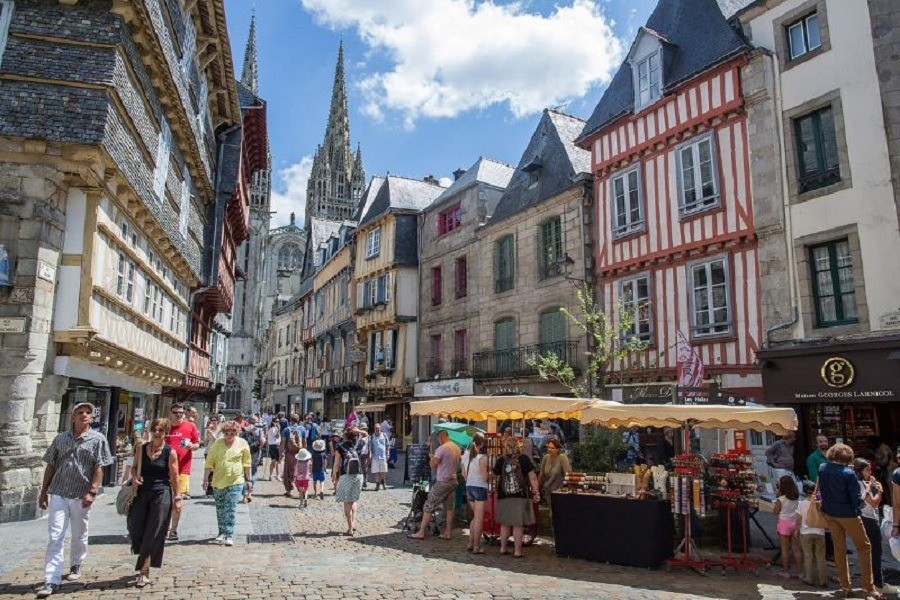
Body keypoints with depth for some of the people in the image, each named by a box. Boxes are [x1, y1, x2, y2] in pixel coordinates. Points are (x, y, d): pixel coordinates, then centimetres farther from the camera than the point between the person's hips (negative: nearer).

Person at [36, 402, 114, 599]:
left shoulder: (98, 439, -1)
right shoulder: (60, 438, 8)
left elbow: (99, 468, -5)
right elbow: (50, 466, 12)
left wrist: (92, 492, -12)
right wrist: (43, 492, 10)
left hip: (81, 496, -1)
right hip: (58, 494, 1)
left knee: (79, 536, 13)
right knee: (55, 536, -3)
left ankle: (76, 566, 35)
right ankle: (51, 580, -1)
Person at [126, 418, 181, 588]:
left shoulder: (170, 452, -5)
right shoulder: (141, 448, 6)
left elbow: (174, 477, -2)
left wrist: (177, 496, -4)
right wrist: (135, 477, -5)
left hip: (162, 494, -4)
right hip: (142, 493, 4)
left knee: (153, 534, -2)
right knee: (136, 529, 3)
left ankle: (144, 572, 3)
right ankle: (145, 563, 28)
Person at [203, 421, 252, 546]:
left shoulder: (242, 443, -1)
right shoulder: (217, 444, 0)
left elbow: (247, 463, 5)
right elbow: (209, 462, 4)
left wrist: (249, 480, 6)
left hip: (235, 482, -3)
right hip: (218, 482, 3)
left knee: (230, 510, -10)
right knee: (220, 509, 14)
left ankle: (229, 535, -8)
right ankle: (222, 532, 31)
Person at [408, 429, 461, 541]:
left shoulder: (442, 448, -15)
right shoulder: (457, 448, 8)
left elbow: (433, 465, -16)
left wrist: (431, 457, 4)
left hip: (442, 481, -7)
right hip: (453, 480, 8)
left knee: (429, 506, -1)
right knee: (450, 507, 12)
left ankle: (421, 532, 1)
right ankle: (448, 532, 15)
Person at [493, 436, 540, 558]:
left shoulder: (501, 460, -2)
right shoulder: (524, 459, -6)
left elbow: (495, 474, 9)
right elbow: (532, 477, -8)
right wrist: (536, 493, -3)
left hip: (504, 497, 2)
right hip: (521, 497, -2)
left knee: (505, 524, 15)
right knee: (518, 525, 4)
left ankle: (503, 548, 24)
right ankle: (517, 551, 7)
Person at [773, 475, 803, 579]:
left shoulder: (780, 500, -13)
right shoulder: (797, 498, 0)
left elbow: (775, 513, -7)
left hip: (784, 523, -4)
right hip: (796, 523, 4)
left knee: (785, 549, 4)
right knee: (796, 549, 11)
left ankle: (786, 572, 10)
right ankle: (800, 572, 14)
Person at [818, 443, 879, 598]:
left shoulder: (822, 468, -6)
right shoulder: (848, 473, -22)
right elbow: (857, 500, -16)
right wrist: (860, 502, 2)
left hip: (829, 513, 5)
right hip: (847, 514, -5)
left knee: (839, 547, 15)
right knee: (864, 546, 12)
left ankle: (844, 586, 21)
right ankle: (868, 586, 13)